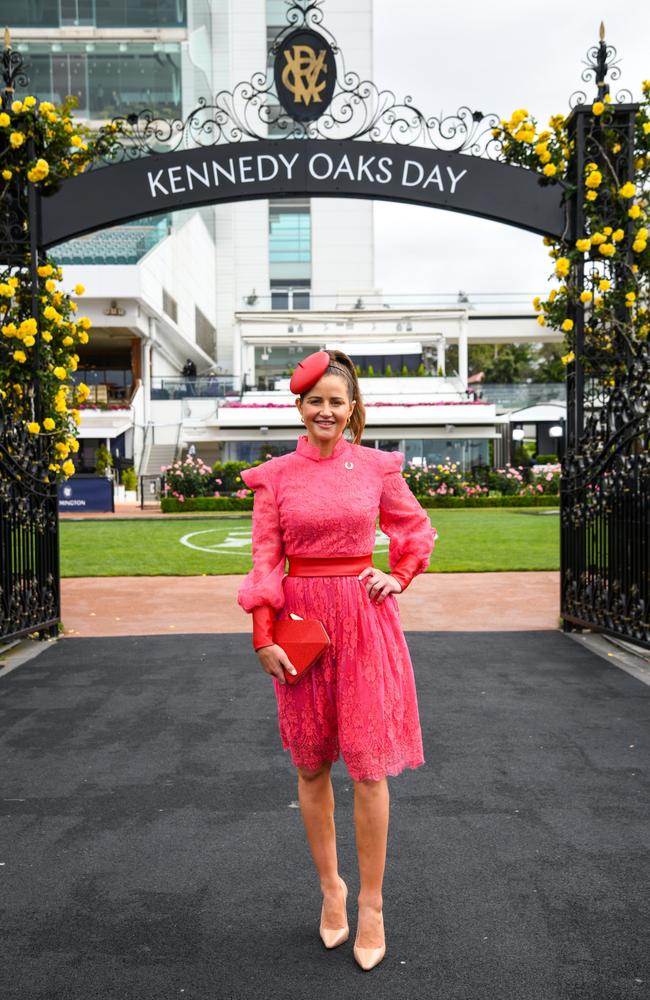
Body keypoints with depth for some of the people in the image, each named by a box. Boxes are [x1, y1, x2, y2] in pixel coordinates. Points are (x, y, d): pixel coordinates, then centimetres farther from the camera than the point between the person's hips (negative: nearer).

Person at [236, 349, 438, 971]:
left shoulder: (377, 467, 0)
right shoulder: (275, 476, 0)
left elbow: (417, 530, 15)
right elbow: (264, 560, -1)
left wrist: (398, 577, 0)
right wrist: (263, 637, -6)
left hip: (363, 618, -1)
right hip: (300, 620, 1)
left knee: (369, 766, 0)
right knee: (311, 764, 11)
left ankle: (371, 902, 19)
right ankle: (330, 886, 31)